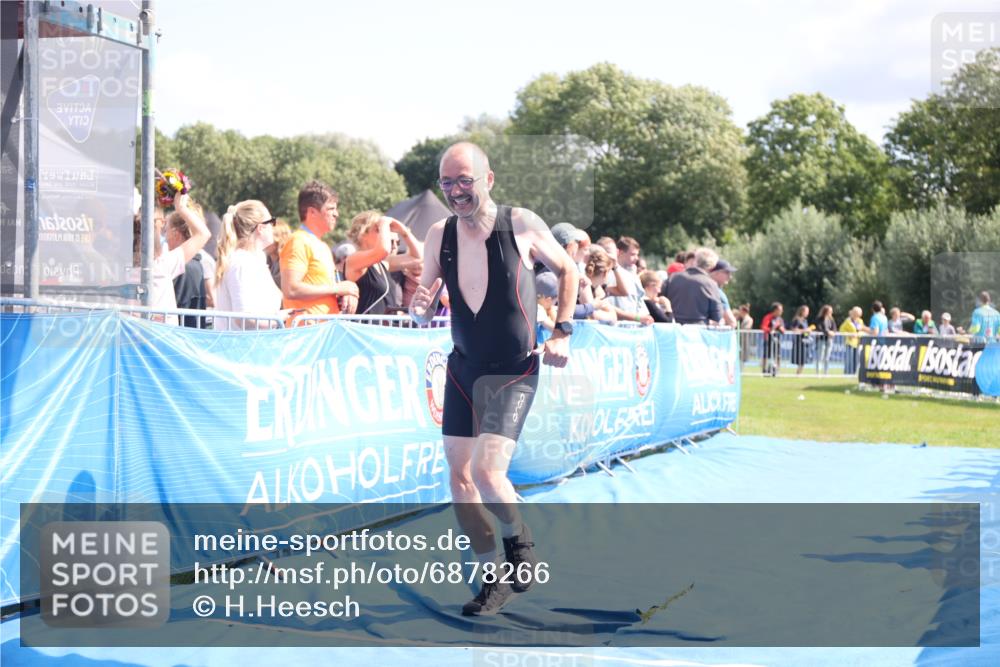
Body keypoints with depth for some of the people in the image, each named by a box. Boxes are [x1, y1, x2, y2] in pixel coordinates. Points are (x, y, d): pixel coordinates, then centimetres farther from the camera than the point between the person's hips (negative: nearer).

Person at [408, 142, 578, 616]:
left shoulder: (522, 225, -12)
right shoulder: (438, 235, -1)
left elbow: (568, 271, 5)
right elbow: (422, 313, 6)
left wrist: (561, 333, -3)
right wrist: (420, 306, -18)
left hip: (513, 372, -5)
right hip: (462, 368, 5)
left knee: (487, 472, -19)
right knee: (459, 476, 3)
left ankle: (520, 542, 12)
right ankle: (495, 579, 20)